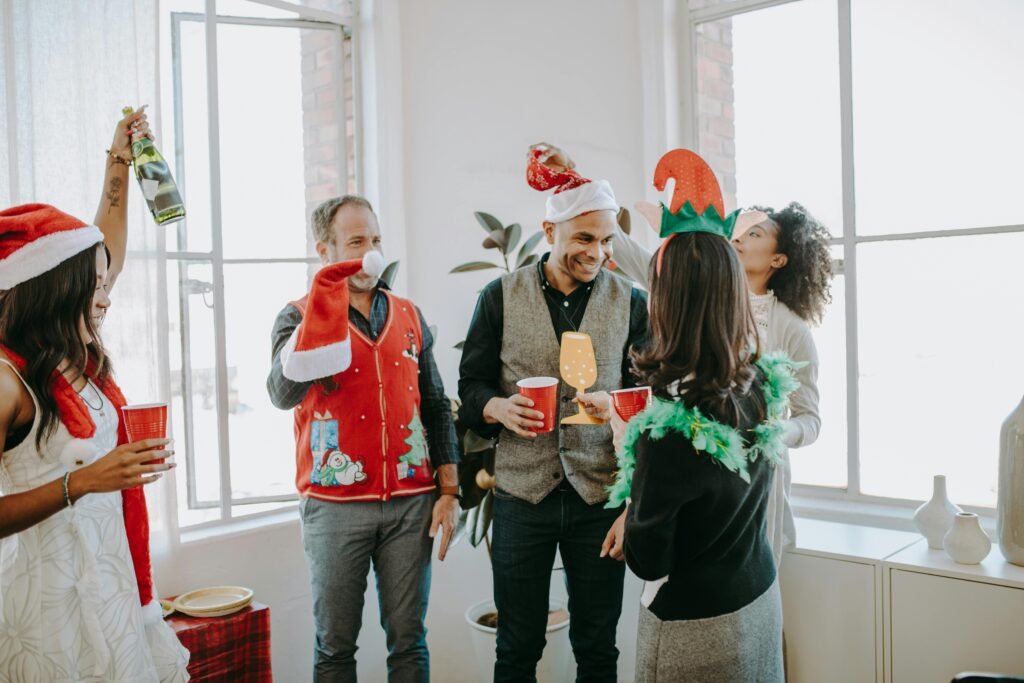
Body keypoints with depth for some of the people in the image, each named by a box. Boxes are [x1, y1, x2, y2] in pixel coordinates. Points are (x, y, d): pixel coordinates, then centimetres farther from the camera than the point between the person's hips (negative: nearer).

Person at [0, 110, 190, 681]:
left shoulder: (74, 358, 4)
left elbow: (107, 256, 17)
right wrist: (80, 482, -29)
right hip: (51, 585, -8)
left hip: (110, 575, 8)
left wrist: (120, 163, 19)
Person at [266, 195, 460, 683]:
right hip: (336, 505, -2)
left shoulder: (408, 316, 8)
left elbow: (435, 407, 11)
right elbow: (284, 394, -20)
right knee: (336, 644, 9)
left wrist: (449, 491, 7)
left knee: (409, 639, 9)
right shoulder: (298, 316, -1)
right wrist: (323, 310, -24)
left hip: (411, 502, 3)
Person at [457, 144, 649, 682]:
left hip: (600, 496, 1)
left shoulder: (630, 304, 1)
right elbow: (470, 387, 4)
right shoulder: (501, 298, 0)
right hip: (521, 495, 0)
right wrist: (499, 408, -18)